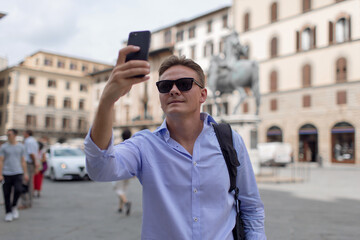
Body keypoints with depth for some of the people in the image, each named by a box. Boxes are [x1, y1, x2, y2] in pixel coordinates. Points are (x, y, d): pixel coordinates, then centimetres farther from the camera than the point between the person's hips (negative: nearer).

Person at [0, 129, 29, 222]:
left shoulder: (21, 147, 8)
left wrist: (25, 174, 7)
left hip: (18, 173, 0)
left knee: (18, 190, -17)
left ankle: (14, 206, 9)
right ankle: (8, 213, 16)